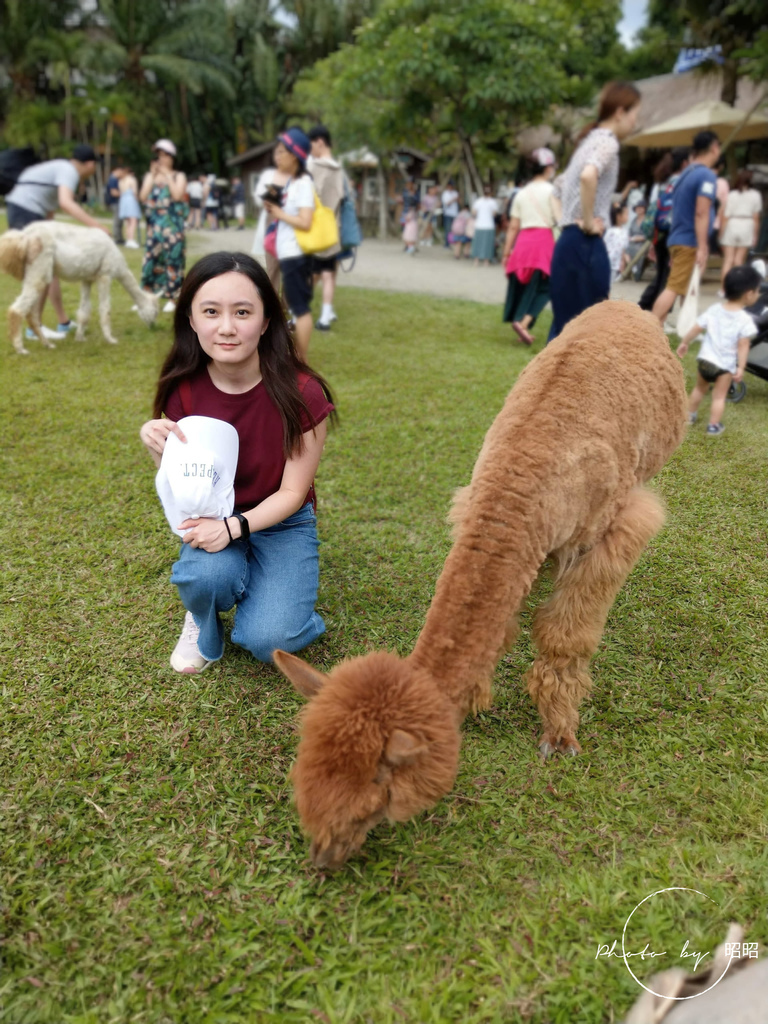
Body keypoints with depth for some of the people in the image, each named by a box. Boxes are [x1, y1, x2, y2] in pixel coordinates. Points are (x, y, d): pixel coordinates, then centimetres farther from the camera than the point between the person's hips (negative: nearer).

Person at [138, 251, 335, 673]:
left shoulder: (301, 393, -22)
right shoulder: (183, 389, -13)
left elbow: (292, 492, -14)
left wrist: (234, 527, -31)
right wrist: (157, 447, -25)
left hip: (282, 522, -2)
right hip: (211, 518, 2)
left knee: (267, 639, -23)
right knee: (207, 575, -32)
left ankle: (279, 599, 14)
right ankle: (203, 622, 5)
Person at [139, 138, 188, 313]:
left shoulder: (178, 176, 5)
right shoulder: (150, 175, 13)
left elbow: (178, 195, -13)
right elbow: (143, 197, 0)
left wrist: (167, 175, -8)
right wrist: (153, 176, -3)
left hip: (172, 225, -3)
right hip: (154, 225, 3)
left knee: (173, 259, -4)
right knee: (151, 260, 4)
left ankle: (173, 298, 2)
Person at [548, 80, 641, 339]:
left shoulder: (592, 139, 20)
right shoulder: (607, 141, -8)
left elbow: (560, 184, 33)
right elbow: (588, 176, -30)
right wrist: (588, 221, -20)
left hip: (568, 243, 9)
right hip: (585, 246, -9)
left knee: (565, 329, 12)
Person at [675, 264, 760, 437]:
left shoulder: (714, 309, -2)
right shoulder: (745, 320, -16)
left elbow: (696, 328, 3)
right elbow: (743, 347, -17)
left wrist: (684, 343, 16)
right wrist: (741, 367, -12)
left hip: (704, 359, 5)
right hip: (725, 365, -5)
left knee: (699, 388, 25)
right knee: (719, 396, 8)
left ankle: (689, 415, 38)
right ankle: (714, 426, 11)